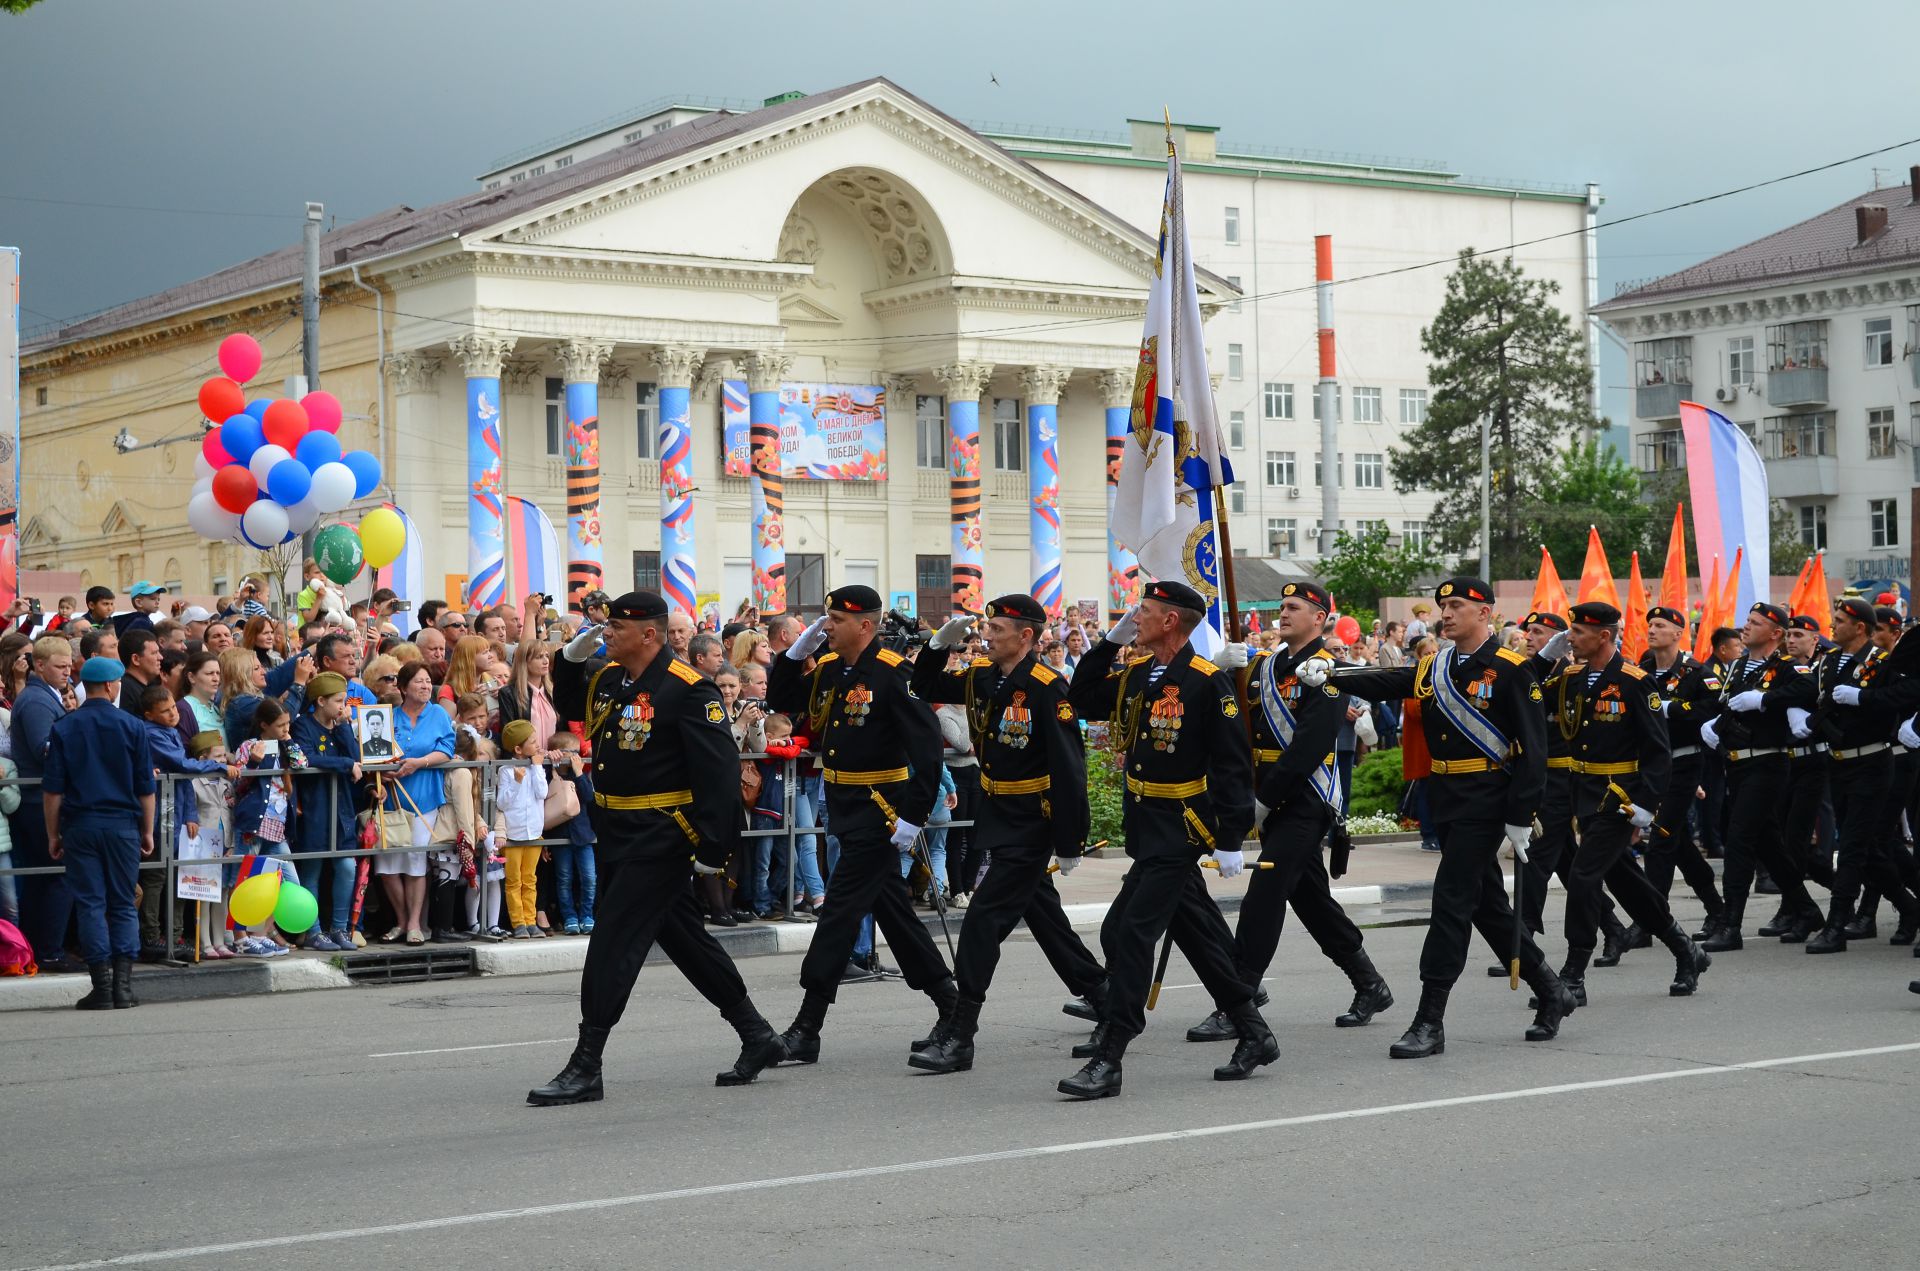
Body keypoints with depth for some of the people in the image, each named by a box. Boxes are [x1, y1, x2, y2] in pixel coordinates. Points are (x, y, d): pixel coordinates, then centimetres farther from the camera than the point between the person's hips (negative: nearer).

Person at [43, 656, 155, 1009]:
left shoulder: (64, 728, 0)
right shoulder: (131, 726, -1)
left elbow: (52, 790, -1)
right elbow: (145, 787, 1)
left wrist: (53, 834, 6)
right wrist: (148, 831, 10)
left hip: (80, 826, 0)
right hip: (123, 825, 0)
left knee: (90, 904, 2)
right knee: (124, 904, 8)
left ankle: (102, 988, -1)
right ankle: (123, 985, 1)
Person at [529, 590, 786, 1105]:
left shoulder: (688, 690, -16)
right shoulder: (608, 679, 8)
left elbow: (720, 769, -19)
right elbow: (569, 706, 29)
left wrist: (711, 847, -22)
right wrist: (571, 660, 9)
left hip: (659, 837, -9)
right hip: (616, 832, 9)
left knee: (614, 942, -9)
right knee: (683, 936, 15)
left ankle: (586, 1067, -4)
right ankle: (757, 1036, 26)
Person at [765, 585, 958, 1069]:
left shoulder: (892, 674, -17)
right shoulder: (829, 668, 7)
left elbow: (928, 744, -20)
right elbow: (780, 701, 14)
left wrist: (913, 817, -22)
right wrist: (799, 650, -1)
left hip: (879, 810, -9)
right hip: (846, 807, 9)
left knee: (841, 909, -9)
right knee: (891, 906, 16)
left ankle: (807, 1031, -7)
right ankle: (949, 1001, 28)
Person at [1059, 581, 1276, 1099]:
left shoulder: (1209, 683, -15)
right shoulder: (1135, 675, 8)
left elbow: (1233, 765, -15)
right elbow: (1081, 702, 15)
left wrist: (1230, 841, -17)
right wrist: (1109, 644, 5)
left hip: (1180, 831, -9)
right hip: (1147, 825, 9)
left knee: (1131, 931, -13)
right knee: (1199, 934, 15)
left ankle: (1107, 1061, -12)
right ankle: (1254, 1036, 27)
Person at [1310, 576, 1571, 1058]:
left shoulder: (1511, 670, -9)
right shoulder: (1433, 667, 11)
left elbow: (1533, 747, -12)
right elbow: (1382, 684, -2)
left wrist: (1520, 817, -15)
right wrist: (1326, 677, -19)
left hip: (1485, 802, -7)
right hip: (1445, 800, 8)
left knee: (1451, 900, -10)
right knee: (1487, 904, 14)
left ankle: (1430, 1022, -7)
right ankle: (1551, 994, 29)